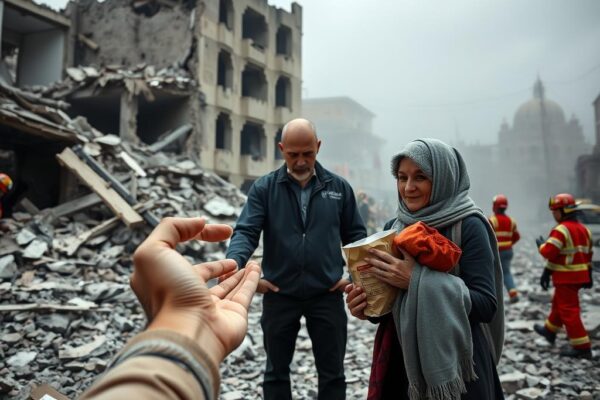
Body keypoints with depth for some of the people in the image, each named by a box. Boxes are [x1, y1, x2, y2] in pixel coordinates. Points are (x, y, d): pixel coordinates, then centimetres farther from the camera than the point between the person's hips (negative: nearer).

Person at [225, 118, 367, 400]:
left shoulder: (338, 187, 3)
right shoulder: (264, 188, -1)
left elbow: (356, 235, 9)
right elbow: (246, 232, -11)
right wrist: (234, 264, -30)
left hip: (327, 294, 1)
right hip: (279, 294, 0)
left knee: (332, 372, 12)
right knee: (276, 370, 16)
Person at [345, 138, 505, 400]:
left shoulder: (468, 226, -12)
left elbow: (486, 305, -18)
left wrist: (417, 281, -27)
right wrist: (367, 306, -13)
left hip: (455, 366, -4)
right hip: (401, 363, 5)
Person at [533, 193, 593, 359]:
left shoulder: (561, 230, -20)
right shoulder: (583, 229, 10)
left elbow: (549, 253, -25)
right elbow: (588, 254, 17)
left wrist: (541, 244, -4)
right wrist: (588, 275, 22)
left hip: (566, 277, -9)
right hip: (580, 275, 9)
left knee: (569, 310, -3)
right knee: (558, 302, 24)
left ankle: (582, 347, 0)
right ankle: (550, 331, 40)